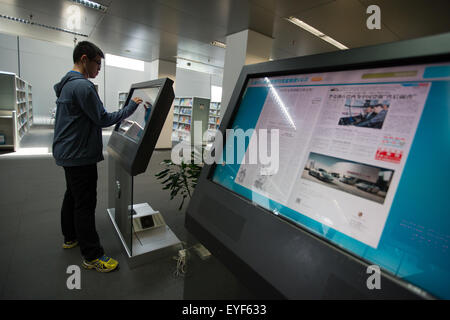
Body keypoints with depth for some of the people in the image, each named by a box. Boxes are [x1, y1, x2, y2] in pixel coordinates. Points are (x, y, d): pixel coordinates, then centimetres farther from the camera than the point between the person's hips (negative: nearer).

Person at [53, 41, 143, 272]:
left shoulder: (65, 84, 15)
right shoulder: (83, 86, -18)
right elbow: (103, 119, -17)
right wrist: (131, 106, -11)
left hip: (66, 152, 11)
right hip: (80, 155, -11)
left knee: (72, 196, 21)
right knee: (85, 204, -5)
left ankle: (70, 237, 38)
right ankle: (92, 256, 5)